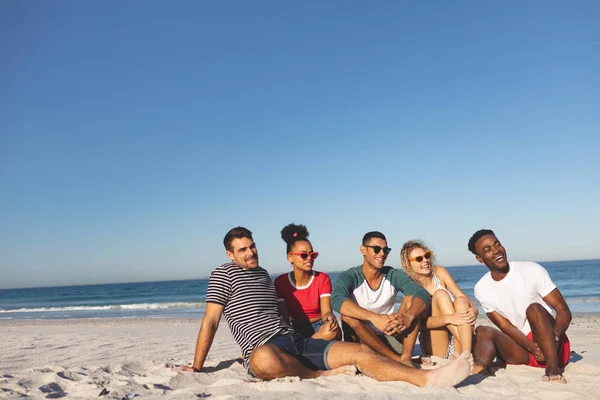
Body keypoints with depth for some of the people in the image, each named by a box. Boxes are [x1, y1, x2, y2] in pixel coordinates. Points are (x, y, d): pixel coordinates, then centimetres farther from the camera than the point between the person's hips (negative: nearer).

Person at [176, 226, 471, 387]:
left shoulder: (263, 274, 23)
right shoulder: (224, 274, 2)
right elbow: (210, 321, -1)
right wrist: (197, 367, -2)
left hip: (296, 341, 7)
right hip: (264, 348, -7)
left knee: (360, 352, -13)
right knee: (265, 360, -45)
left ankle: (428, 378, -24)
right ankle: (320, 376, -20)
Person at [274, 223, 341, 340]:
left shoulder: (323, 278, -2)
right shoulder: (280, 282, -1)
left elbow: (326, 311, -15)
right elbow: (284, 316, -7)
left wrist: (329, 317, -41)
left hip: (319, 326, 2)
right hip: (295, 328, -2)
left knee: (333, 330, -36)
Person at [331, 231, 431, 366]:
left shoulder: (394, 275, 0)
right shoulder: (348, 277, -9)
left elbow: (423, 294, -16)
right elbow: (337, 300, -31)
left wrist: (408, 317, -38)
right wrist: (375, 318, -45)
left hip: (390, 339, 2)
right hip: (360, 341, -2)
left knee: (411, 299, -13)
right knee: (348, 314, -30)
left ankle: (406, 357, -24)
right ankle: (398, 360, -28)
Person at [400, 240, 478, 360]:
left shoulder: (440, 273, 4)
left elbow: (465, 299, -4)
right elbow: (421, 323, -17)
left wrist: (474, 310, -28)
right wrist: (449, 318, -35)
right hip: (435, 350, -3)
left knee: (461, 300, -25)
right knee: (440, 294, -23)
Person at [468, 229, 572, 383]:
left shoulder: (532, 270, -7)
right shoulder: (482, 289, 0)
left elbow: (563, 310, -9)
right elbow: (506, 327, -4)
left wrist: (555, 335, -31)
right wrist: (532, 348, -23)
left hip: (554, 347, -2)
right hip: (523, 350, 2)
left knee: (534, 308, -27)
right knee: (483, 331, -20)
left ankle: (553, 368, -43)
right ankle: (480, 368, -52)